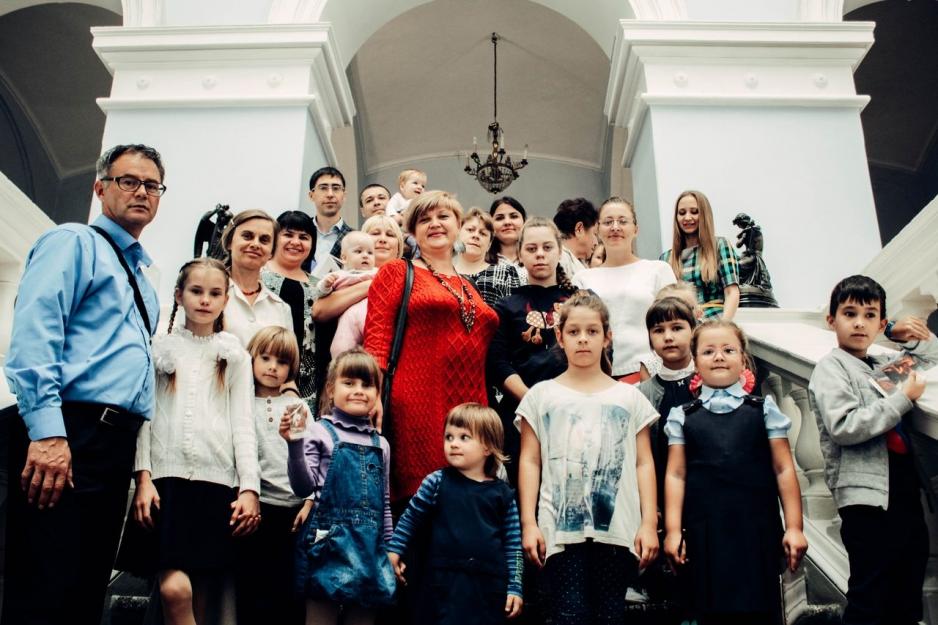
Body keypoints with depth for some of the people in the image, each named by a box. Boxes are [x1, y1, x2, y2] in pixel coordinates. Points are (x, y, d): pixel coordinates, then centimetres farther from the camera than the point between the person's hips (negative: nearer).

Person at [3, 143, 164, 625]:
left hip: (117, 442, 8)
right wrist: (46, 432, -23)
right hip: (68, 434, -8)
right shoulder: (73, 243, 1)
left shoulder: (142, 277, 25)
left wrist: (144, 464, 18)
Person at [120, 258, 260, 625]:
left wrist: (250, 486, -2)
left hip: (218, 480, 1)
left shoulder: (234, 354, 15)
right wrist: (143, 476, -7)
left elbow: (243, 422, 8)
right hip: (167, 476, -1)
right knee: (175, 589, -18)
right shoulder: (161, 348, 13)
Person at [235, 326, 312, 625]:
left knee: (292, 593, 3)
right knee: (254, 592, 0)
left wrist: (309, 502, 1)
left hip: (295, 508, 2)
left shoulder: (299, 406, 13)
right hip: (258, 506, -2)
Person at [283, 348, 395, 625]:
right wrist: (295, 444, -23)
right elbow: (304, 487, -10)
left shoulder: (380, 444, 13)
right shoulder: (320, 432, -2)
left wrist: (390, 550, 15)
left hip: (369, 545, 5)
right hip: (330, 541, -4)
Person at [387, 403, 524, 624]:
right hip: (445, 582, -1)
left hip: (490, 585, 1)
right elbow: (410, 519, 11)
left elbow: (513, 546, 6)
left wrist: (515, 588, 4)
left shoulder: (503, 494, 2)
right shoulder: (436, 483, -1)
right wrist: (394, 550, 11)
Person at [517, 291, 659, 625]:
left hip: (617, 530, 1)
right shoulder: (542, 395, 8)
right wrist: (528, 523, -1)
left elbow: (643, 463, 8)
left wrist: (649, 523, 1)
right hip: (560, 530, -1)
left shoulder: (629, 397, 11)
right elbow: (530, 462, 6)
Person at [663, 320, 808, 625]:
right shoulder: (682, 416, 7)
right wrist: (673, 530, -2)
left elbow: (783, 469, 4)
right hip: (704, 534, 0)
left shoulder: (764, 409, 6)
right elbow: (676, 475, 3)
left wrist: (794, 527, 0)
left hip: (757, 531, 0)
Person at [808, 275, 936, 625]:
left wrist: (909, 337, 14)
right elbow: (843, 427, -16)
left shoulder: (884, 365, 17)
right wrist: (903, 398, -13)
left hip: (906, 490, 8)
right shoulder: (831, 367, -3)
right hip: (866, 495, -7)